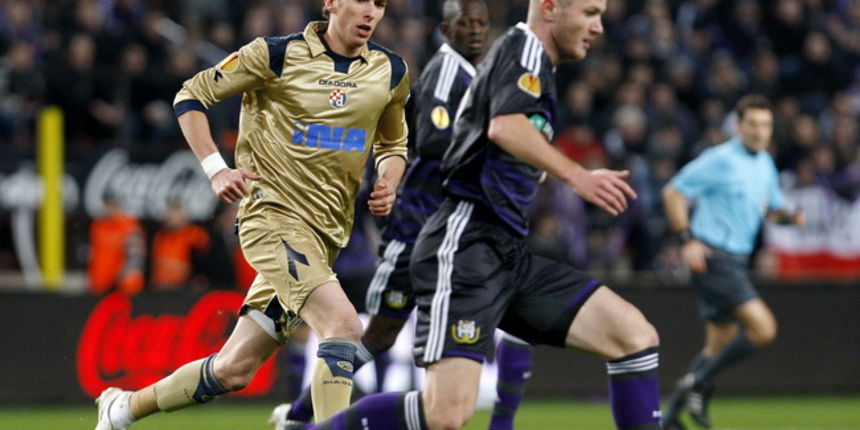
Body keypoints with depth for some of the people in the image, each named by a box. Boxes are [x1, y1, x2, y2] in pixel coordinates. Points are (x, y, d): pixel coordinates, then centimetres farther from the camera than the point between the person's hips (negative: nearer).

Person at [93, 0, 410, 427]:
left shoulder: (391, 72, 8)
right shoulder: (277, 55, -6)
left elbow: (392, 143, 25)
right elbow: (190, 96, 3)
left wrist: (388, 183, 2)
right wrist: (216, 168, -9)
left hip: (327, 233, 5)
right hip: (273, 213, -5)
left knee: (233, 369, 7)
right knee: (342, 323, -28)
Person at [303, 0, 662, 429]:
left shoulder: (530, 60, 24)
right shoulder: (524, 46, -5)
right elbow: (505, 127, -24)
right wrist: (576, 175, -30)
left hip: (508, 254, 10)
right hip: (467, 244, -10)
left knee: (635, 336, -3)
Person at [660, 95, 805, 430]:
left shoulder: (765, 164, 14)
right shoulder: (720, 160, -10)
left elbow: (771, 207, 27)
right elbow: (673, 192, -9)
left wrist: (788, 217, 3)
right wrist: (687, 239, -18)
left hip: (735, 262, 9)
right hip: (714, 259, -9)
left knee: (719, 346, 11)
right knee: (763, 328, -18)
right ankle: (699, 383, -8)